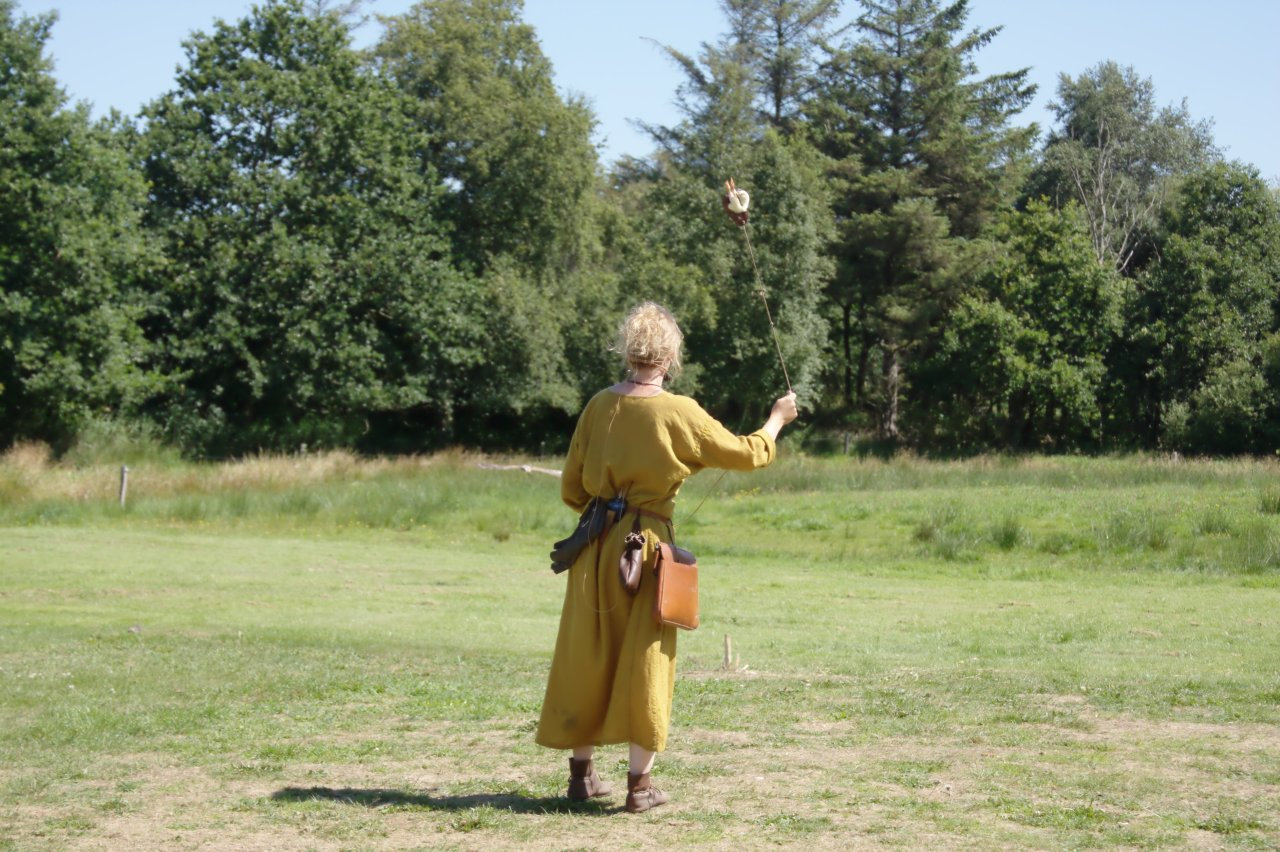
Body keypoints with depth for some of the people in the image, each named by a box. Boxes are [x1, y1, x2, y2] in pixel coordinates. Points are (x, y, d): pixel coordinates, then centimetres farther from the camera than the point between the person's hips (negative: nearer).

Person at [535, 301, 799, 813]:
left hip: (595, 547, 4)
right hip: (647, 544, -4)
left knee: (587, 659, 13)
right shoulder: (678, 413, -10)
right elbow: (747, 454, -1)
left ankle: (581, 773, 21)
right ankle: (639, 784, 6)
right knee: (645, 662, 5)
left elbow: (572, 489, 7)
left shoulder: (600, 405, 2)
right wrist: (777, 419, 16)